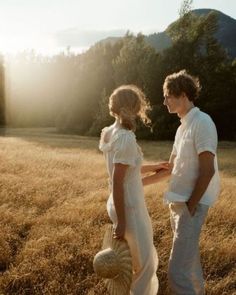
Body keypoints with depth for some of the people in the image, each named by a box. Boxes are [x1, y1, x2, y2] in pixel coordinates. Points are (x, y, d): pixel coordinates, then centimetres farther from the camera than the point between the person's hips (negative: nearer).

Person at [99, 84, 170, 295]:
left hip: (123, 204, 9)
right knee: (143, 262, 9)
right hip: (129, 208, -9)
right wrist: (121, 221, -20)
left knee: (141, 258, 24)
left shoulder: (112, 133, 4)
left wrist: (152, 167, 26)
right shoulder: (126, 137, -23)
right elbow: (117, 182, -24)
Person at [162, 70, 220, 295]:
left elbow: (207, 170, -20)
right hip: (178, 202, 9)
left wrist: (191, 205, -16)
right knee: (189, 260, 21)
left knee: (177, 270, -11)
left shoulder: (201, 123, -15)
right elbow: (172, 167, 21)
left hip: (191, 204, -9)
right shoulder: (183, 126, 14)